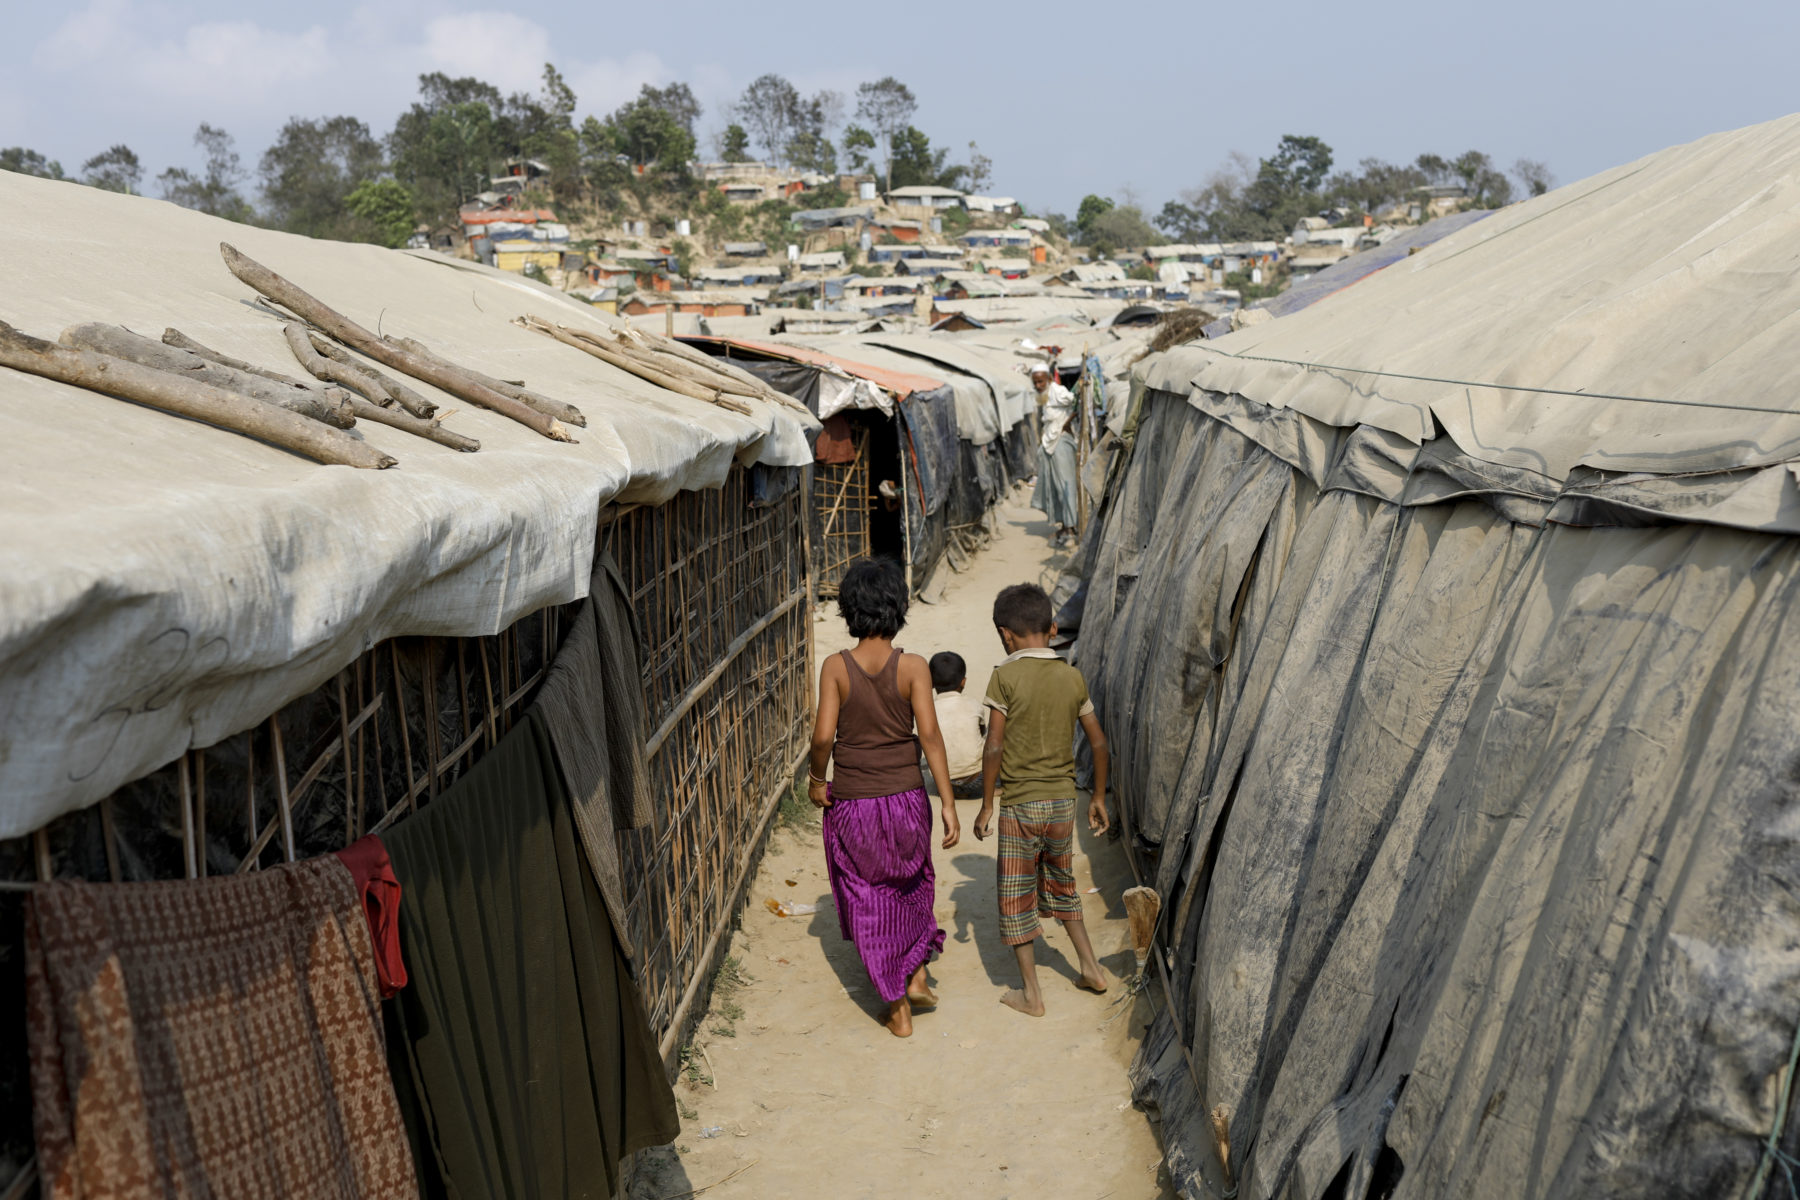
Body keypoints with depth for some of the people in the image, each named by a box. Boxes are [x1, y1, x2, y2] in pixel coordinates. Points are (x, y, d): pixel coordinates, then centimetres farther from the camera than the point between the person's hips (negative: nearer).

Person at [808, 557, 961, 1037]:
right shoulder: (913, 667, -11)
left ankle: (898, 1009, 20)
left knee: (869, 904, 13)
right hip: (905, 799, 1)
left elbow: (823, 736, -16)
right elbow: (929, 734, -15)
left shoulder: (836, 667, -11)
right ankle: (916, 977, 29)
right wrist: (949, 804, -11)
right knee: (912, 884, 28)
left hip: (851, 804, -1)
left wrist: (816, 779, 3)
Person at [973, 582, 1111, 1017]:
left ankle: (1030, 993, 17)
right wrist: (1098, 797, 17)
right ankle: (1092, 969, 29)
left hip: (1020, 804, -5)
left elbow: (994, 748, -15)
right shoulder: (1073, 677, 1)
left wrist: (986, 806, -5)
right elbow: (1098, 742, 6)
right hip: (1063, 801, 5)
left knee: (1016, 898, 10)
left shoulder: (1005, 676, -13)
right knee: (1060, 886, 25)